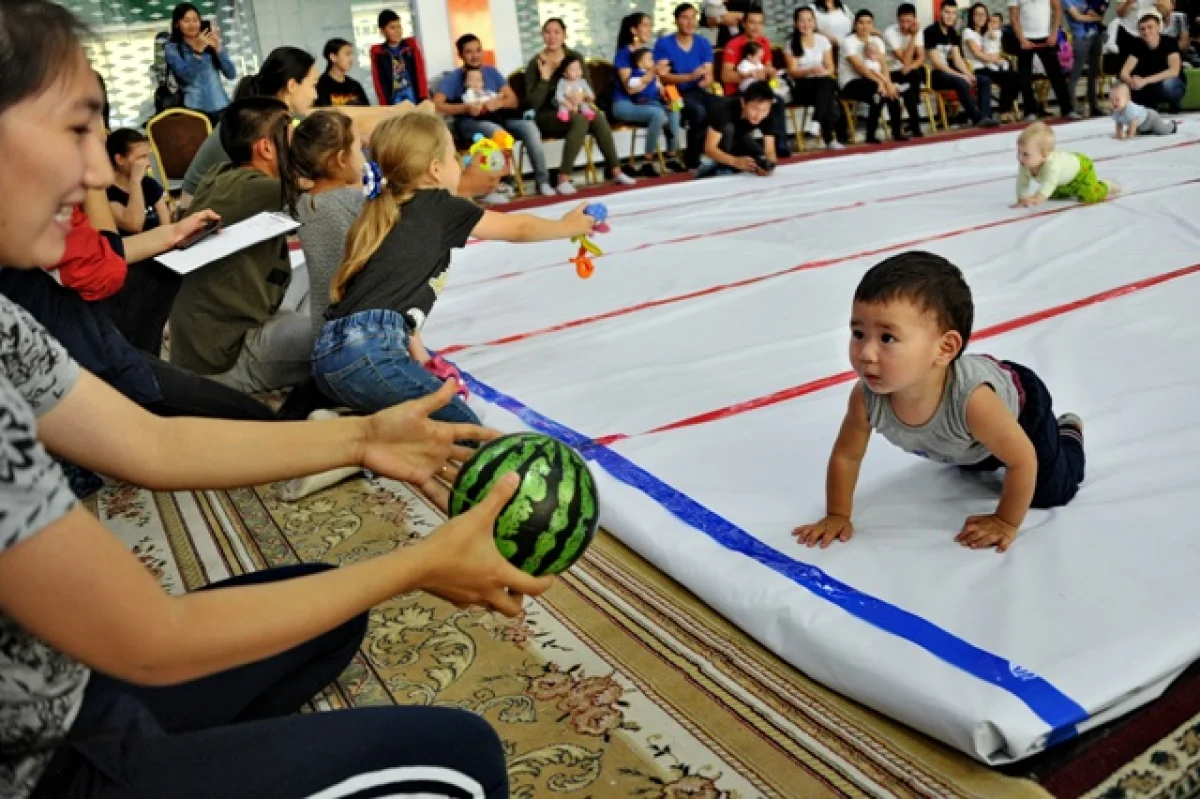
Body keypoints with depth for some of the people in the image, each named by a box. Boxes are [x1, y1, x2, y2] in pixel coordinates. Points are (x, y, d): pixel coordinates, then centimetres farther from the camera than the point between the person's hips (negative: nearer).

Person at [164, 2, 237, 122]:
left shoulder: (212, 43, 10)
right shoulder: (172, 48, 4)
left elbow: (231, 74, 2)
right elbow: (186, 76, -11)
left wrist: (218, 48, -10)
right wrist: (198, 51, -21)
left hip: (220, 107, 3)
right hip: (195, 108, -3)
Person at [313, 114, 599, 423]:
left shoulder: (384, 213, 22)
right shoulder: (440, 206, 3)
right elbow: (517, 228, 17)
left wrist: (420, 360, 25)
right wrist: (568, 225, 33)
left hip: (330, 353, 8)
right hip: (368, 352, -8)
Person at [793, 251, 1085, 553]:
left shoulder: (972, 398, -51)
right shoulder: (867, 397, -39)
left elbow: (1023, 459, -34)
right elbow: (845, 456, -20)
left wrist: (1006, 522, -25)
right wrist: (837, 515, -18)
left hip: (1021, 403, -4)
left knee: (1052, 492, 7)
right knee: (974, 466, 32)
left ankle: (1068, 431, 31)